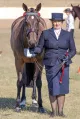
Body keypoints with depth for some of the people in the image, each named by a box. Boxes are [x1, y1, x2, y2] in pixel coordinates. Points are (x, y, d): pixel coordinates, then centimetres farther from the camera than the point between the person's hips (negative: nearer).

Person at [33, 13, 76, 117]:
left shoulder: (68, 35, 6)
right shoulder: (45, 33, 3)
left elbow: (73, 50, 8)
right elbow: (40, 47, 1)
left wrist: (68, 56, -11)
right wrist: (35, 50, -20)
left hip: (63, 64, 1)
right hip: (50, 64, -1)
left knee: (62, 88, 3)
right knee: (52, 88, -4)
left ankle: (60, 111, 12)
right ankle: (54, 111, 8)